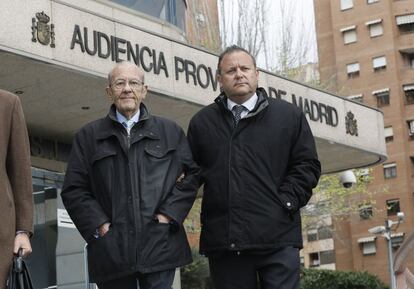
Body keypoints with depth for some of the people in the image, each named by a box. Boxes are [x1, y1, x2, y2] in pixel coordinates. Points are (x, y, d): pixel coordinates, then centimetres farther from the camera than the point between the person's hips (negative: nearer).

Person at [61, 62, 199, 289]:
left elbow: (191, 174, 10)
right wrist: (98, 225, -5)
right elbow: (73, 189, 7)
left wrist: (169, 214, -3)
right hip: (112, 251, 1)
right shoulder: (88, 136, 12)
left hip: (159, 247, 0)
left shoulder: (170, 132, 14)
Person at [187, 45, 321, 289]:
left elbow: (307, 165, 6)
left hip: (278, 240, -2)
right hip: (223, 241, 2)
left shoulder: (288, 115, 9)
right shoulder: (202, 122, 15)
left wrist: (285, 202, -4)